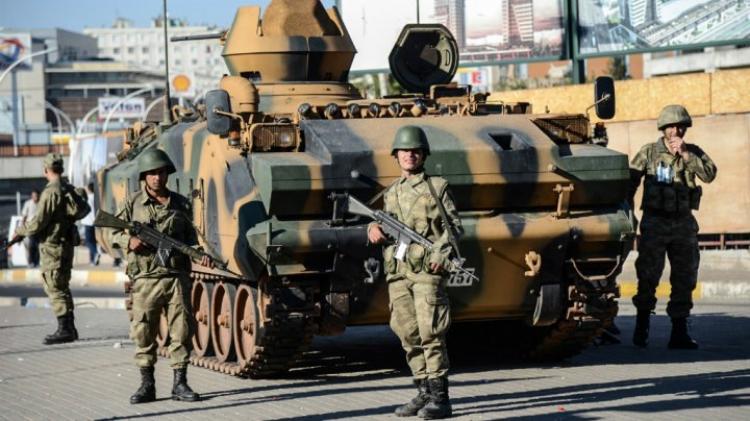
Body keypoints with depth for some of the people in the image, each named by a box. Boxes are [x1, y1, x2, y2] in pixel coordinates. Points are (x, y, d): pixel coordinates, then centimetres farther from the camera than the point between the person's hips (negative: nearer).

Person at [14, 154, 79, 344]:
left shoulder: (51, 192, -18)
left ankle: (64, 330, -7)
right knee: (62, 287, 16)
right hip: (67, 243, 9)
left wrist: (20, 230, 1)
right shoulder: (69, 190, 8)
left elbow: (38, 223, -19)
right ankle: (69, 328, 19)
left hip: (52, 245, -9)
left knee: (54, 288, -5)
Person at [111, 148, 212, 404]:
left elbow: (190, 237, 16)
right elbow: (115, 233, 9)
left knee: (182, 330, 0)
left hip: (177, 277, 1)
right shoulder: (134, 204, 4)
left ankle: (180, 384, 8)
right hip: (146, 278, -1)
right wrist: (129, 241, -12)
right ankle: (147, 385, 10)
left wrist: (201, 255, -2)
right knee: (143, 333, 1)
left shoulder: (181, 204, 10)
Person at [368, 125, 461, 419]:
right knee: (408, 335, 6)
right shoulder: (391, 193, 18)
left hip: (427, 271, -5)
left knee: (430, 333, -10)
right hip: (397, 273, 5)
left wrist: (442, 254, -14)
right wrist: (374, 229, 2)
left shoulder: (437, 187, 3)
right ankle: (423, 392, 14)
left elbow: (454, 225, 0)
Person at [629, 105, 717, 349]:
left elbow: (709, 174, -11)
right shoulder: (648, 153, 0)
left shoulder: (693, 153, 6)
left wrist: (685, 154, -17)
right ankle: (641, 327, 11)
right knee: (648, 277, -6)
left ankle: (679, 333, 8)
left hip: (684, 223, 3)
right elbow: (629, 184, 3)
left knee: (685, 279, 2)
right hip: (655, 222, -3)